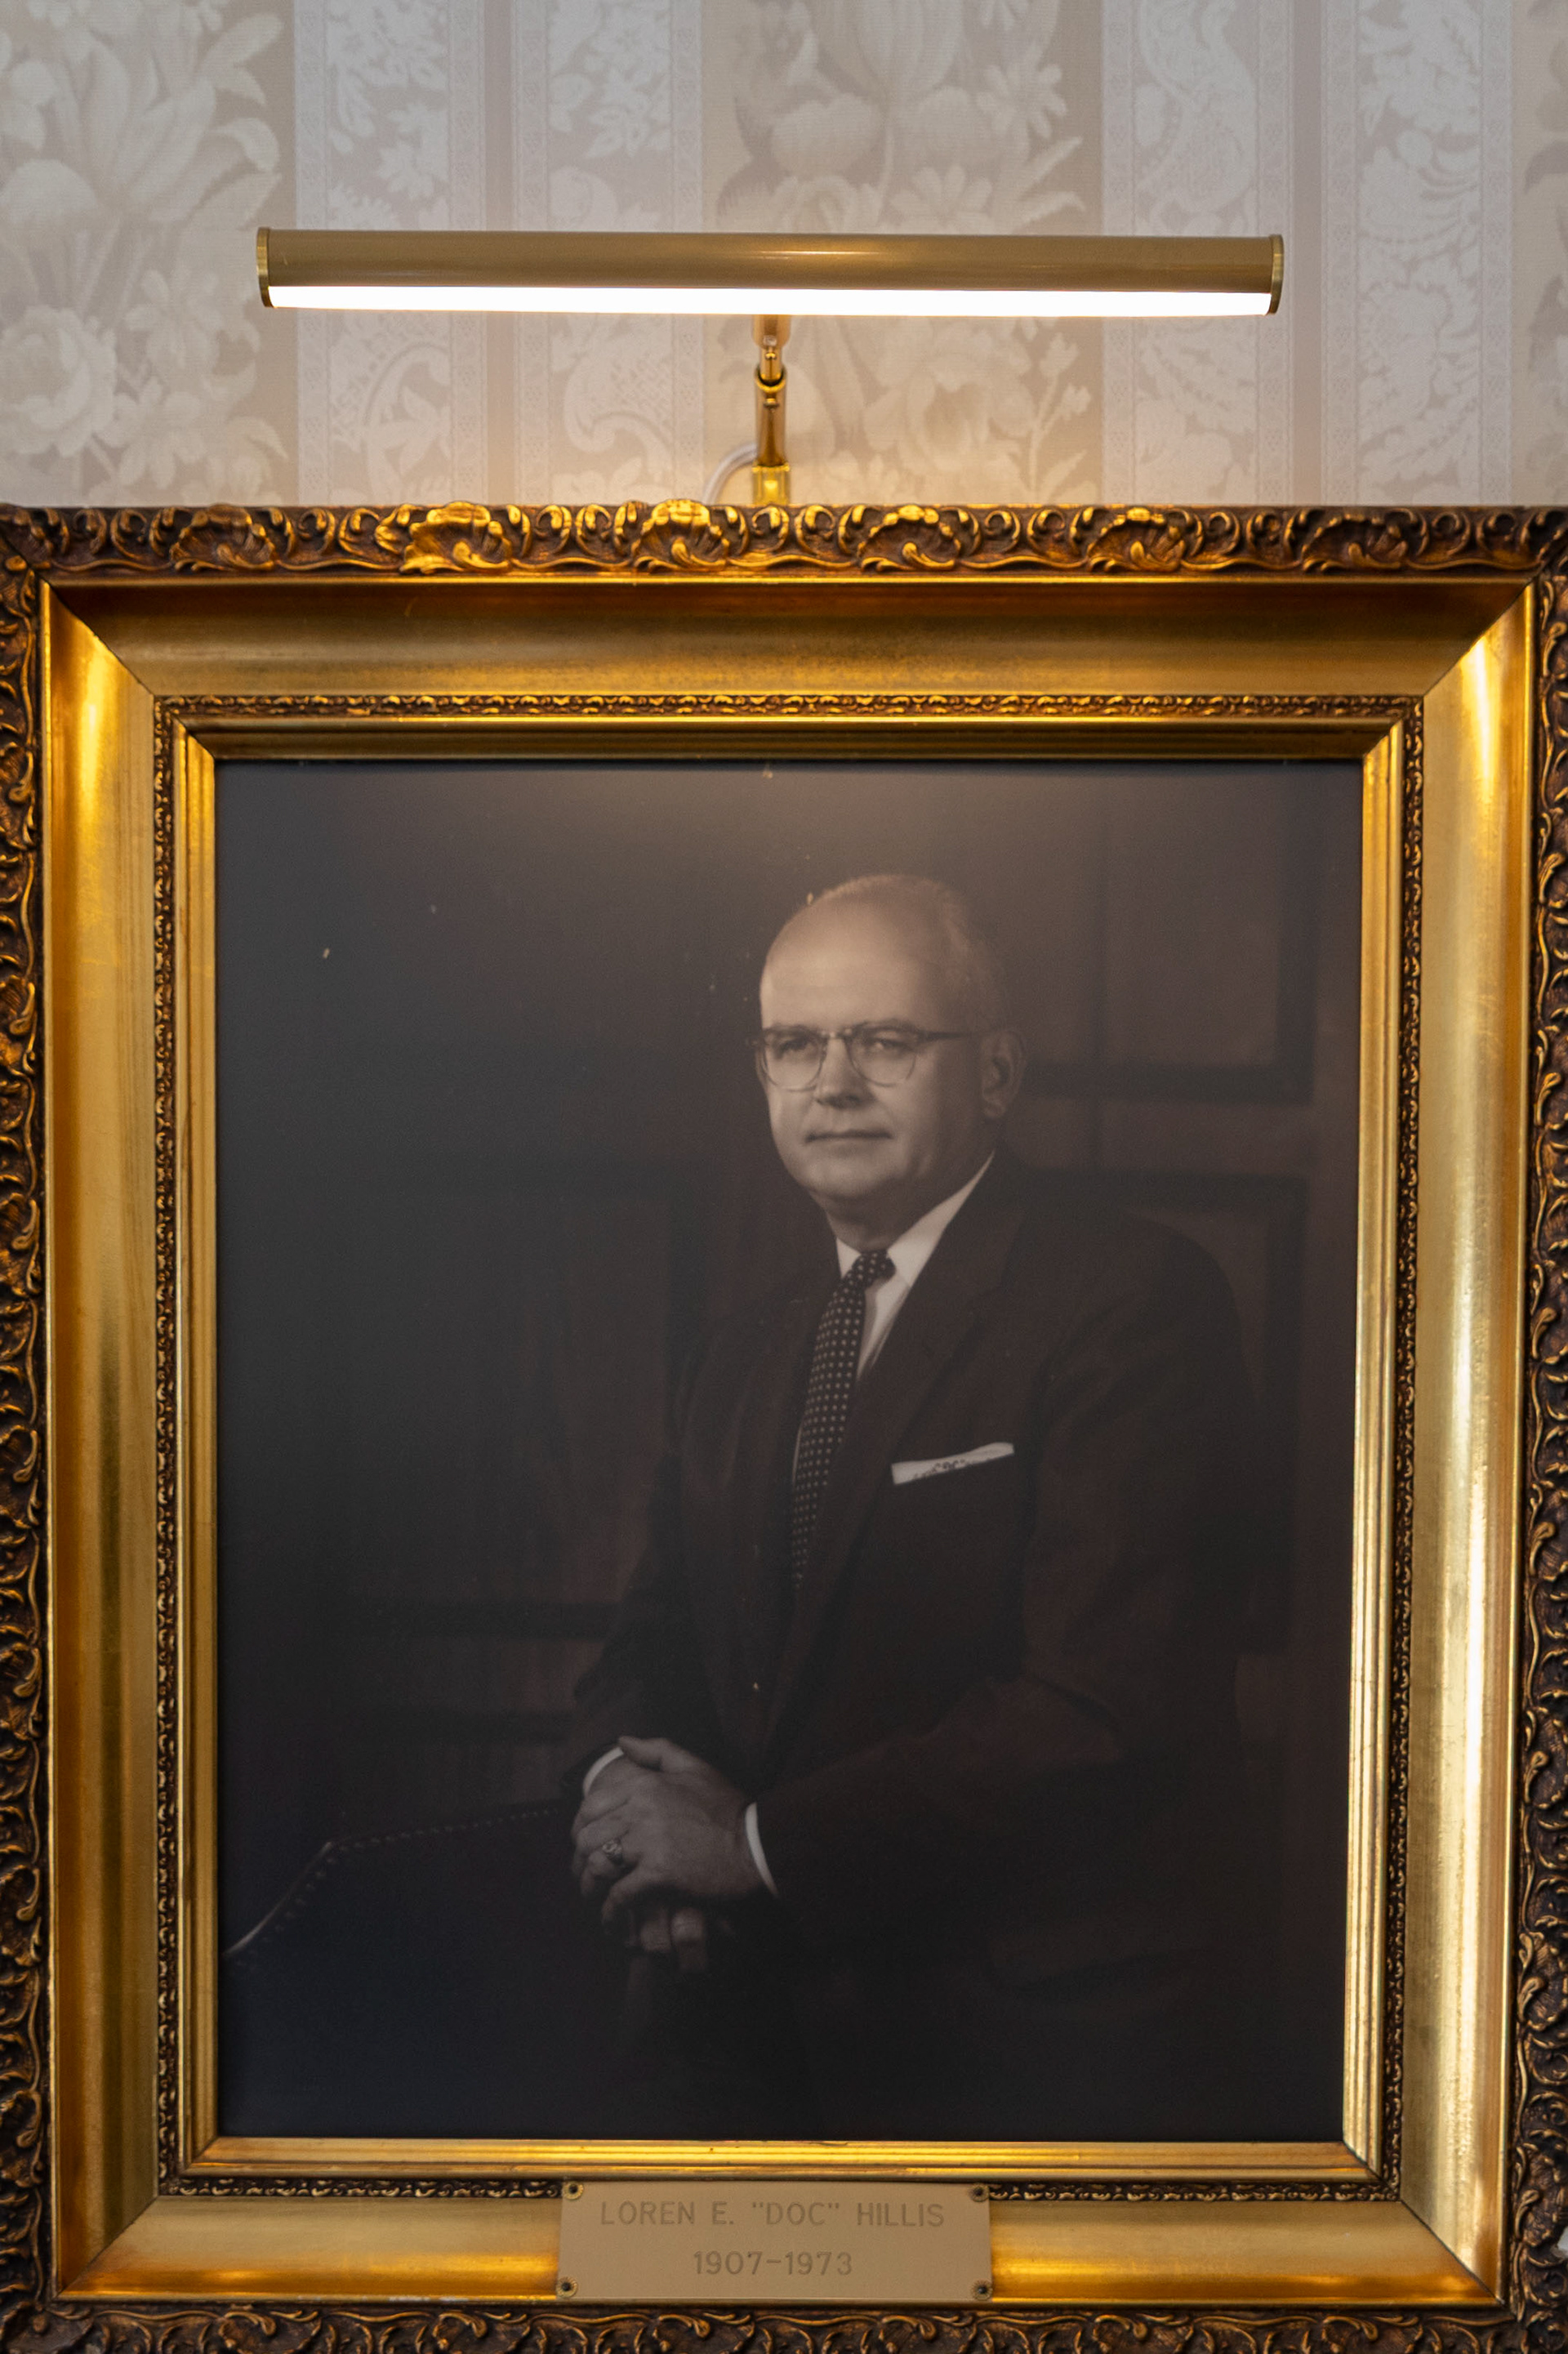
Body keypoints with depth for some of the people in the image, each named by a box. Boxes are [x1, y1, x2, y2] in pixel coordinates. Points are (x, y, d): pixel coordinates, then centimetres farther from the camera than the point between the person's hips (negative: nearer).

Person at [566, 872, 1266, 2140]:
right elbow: (654, 1640, 12)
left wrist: (762, 1842, -17)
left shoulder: (1134, 1298, -15)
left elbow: (1107, 1704, -22)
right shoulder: (744, 1355, 9)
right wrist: (628, 1777, -11)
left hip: (1041, 2047, -5)